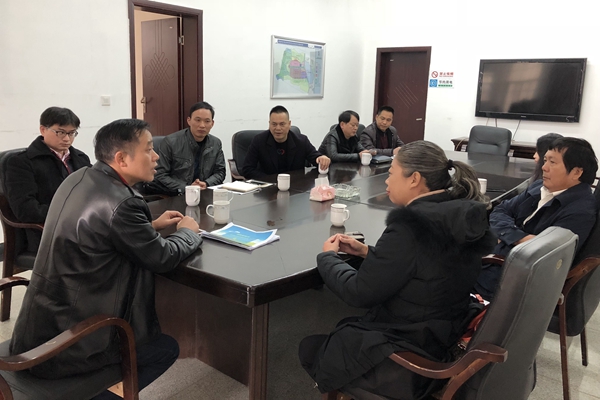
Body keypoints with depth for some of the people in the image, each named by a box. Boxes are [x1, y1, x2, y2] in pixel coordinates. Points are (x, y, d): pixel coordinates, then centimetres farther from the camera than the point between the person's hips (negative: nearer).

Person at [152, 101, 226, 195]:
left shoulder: (216, 144, 5)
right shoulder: (170, 142, -8)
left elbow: (220, 172, 10)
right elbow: (160, 175, -8)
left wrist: (206, 184, -11)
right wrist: (185, 189, -20)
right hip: (171, 197, -3)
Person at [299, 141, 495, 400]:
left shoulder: (410, 226, -29)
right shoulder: (460, 214, -3)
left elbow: (358, 293, -21)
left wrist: (328, 256, -4)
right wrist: (367, 252, 6)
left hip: (406, 358, -8)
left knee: (310, 347, 16)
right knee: (339, 330, 27)